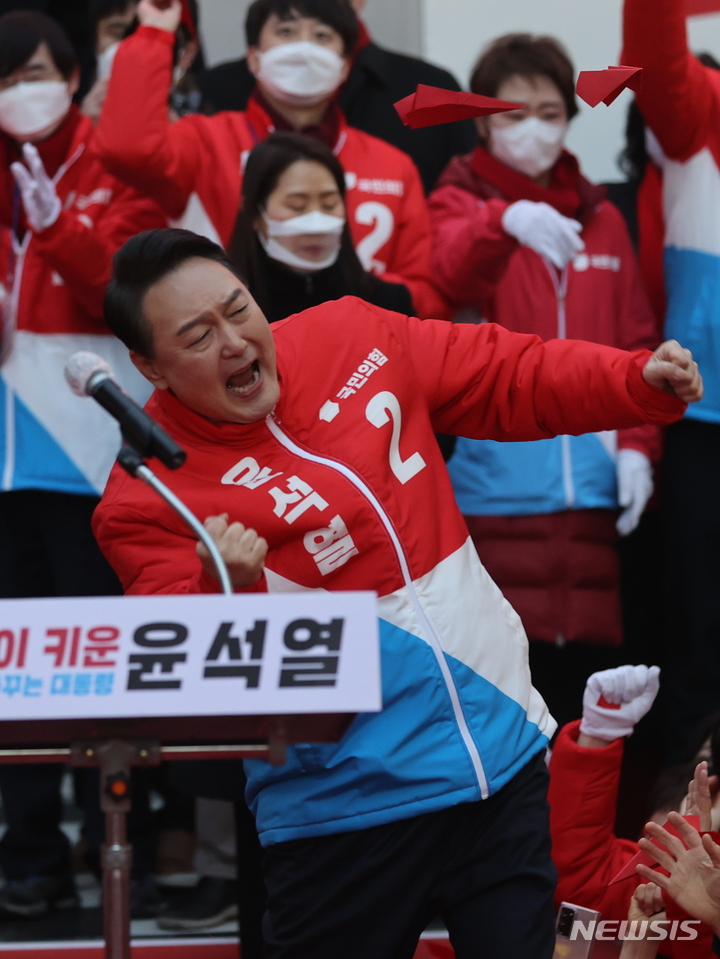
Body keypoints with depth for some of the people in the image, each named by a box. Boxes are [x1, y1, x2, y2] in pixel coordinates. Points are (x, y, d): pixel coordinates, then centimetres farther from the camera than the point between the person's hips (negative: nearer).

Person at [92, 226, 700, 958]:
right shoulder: (148, 498, -13)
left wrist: (642, 383, -2)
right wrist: (223, 593, -38)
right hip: (344, 810, -4)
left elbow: (514, 379, 11)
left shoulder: (356, 338, 1)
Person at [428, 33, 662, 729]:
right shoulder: (459, 202, 5)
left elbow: (635, 345, 16)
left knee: (583, 665, 4)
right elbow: (454, 274, -18)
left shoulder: (600, 220, 17)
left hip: (588, 490, 4)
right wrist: (505, 221, -38)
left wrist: (637, 444, 0)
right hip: (492, 484, -4)